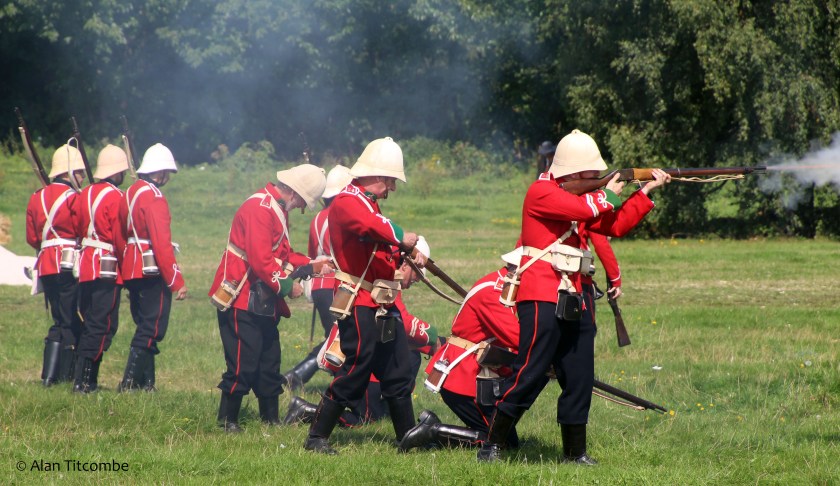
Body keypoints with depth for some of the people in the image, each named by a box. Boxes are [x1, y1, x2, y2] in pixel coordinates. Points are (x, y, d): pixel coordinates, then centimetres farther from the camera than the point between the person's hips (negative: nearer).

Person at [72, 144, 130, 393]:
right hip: (107, 268, -8)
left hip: (85, 267, 8)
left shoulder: (85, 194, 11)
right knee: (103, 326, -5)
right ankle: (84, 380, -10)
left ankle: (86, 378, 15)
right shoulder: (115, 197, -12)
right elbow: (120, 239, -14)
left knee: (91, 324, 15)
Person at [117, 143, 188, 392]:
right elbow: (162, 244, -21)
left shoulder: (130, 193, 13)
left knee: (145, 327, 17)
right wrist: (177, 281, -20)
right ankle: (129, 385, -9)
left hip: (131, 270, 9)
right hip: (152, 272, -9)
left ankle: (144, 383, 20)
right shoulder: (154, 197, -16)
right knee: (152, 330, -5)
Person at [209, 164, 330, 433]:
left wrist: (311, 266, 10)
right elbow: (261, 260, -26)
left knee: (269, 363, 13)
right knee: (243, 365, -8)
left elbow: (282, 255, 20)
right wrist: (286, 286, -18)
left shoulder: (277, 209, 15)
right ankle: (227, 420, 1)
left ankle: (271, 418, 19)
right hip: (242, 301, -10)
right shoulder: (259, 208, -19)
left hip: (263, 302, 10)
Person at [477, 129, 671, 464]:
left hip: (573, 299, 9)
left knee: (579, 378, 8)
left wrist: (647, 191, 16)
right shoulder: (541, 192, -8)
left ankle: (575, 453, 14)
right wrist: (608, 195, -3)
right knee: (531, 373, -12)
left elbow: (615, 225, 21)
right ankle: (492, 445, -6)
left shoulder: (581, 197, 21)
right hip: (542, 297, -9)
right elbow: (583, 209, -22)